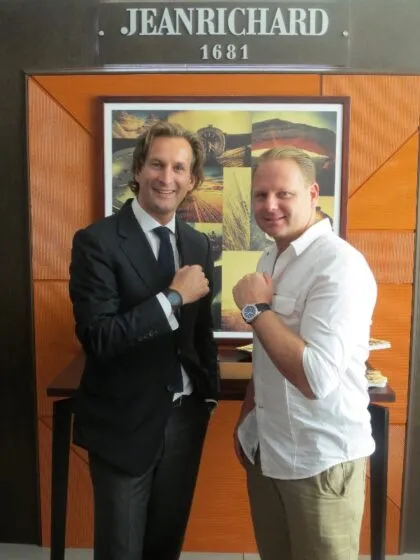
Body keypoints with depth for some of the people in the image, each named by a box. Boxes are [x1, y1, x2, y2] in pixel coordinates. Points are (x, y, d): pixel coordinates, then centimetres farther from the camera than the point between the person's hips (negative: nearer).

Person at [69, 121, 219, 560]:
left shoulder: (199, 245, 4)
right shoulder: (97, 241, -14)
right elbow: (97, 337, -23)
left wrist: (209, 391, 10)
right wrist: (173, 296, -22)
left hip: (186, 415, 5)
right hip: (125, 422, -5)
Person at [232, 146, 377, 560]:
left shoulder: (340, 265, -21)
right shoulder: (271, 259, 6)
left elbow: (316, 378, -30)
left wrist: (256, 308, -22)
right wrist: (247, 420, 16)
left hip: (320, 459, -7)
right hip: (265, 449, 7)